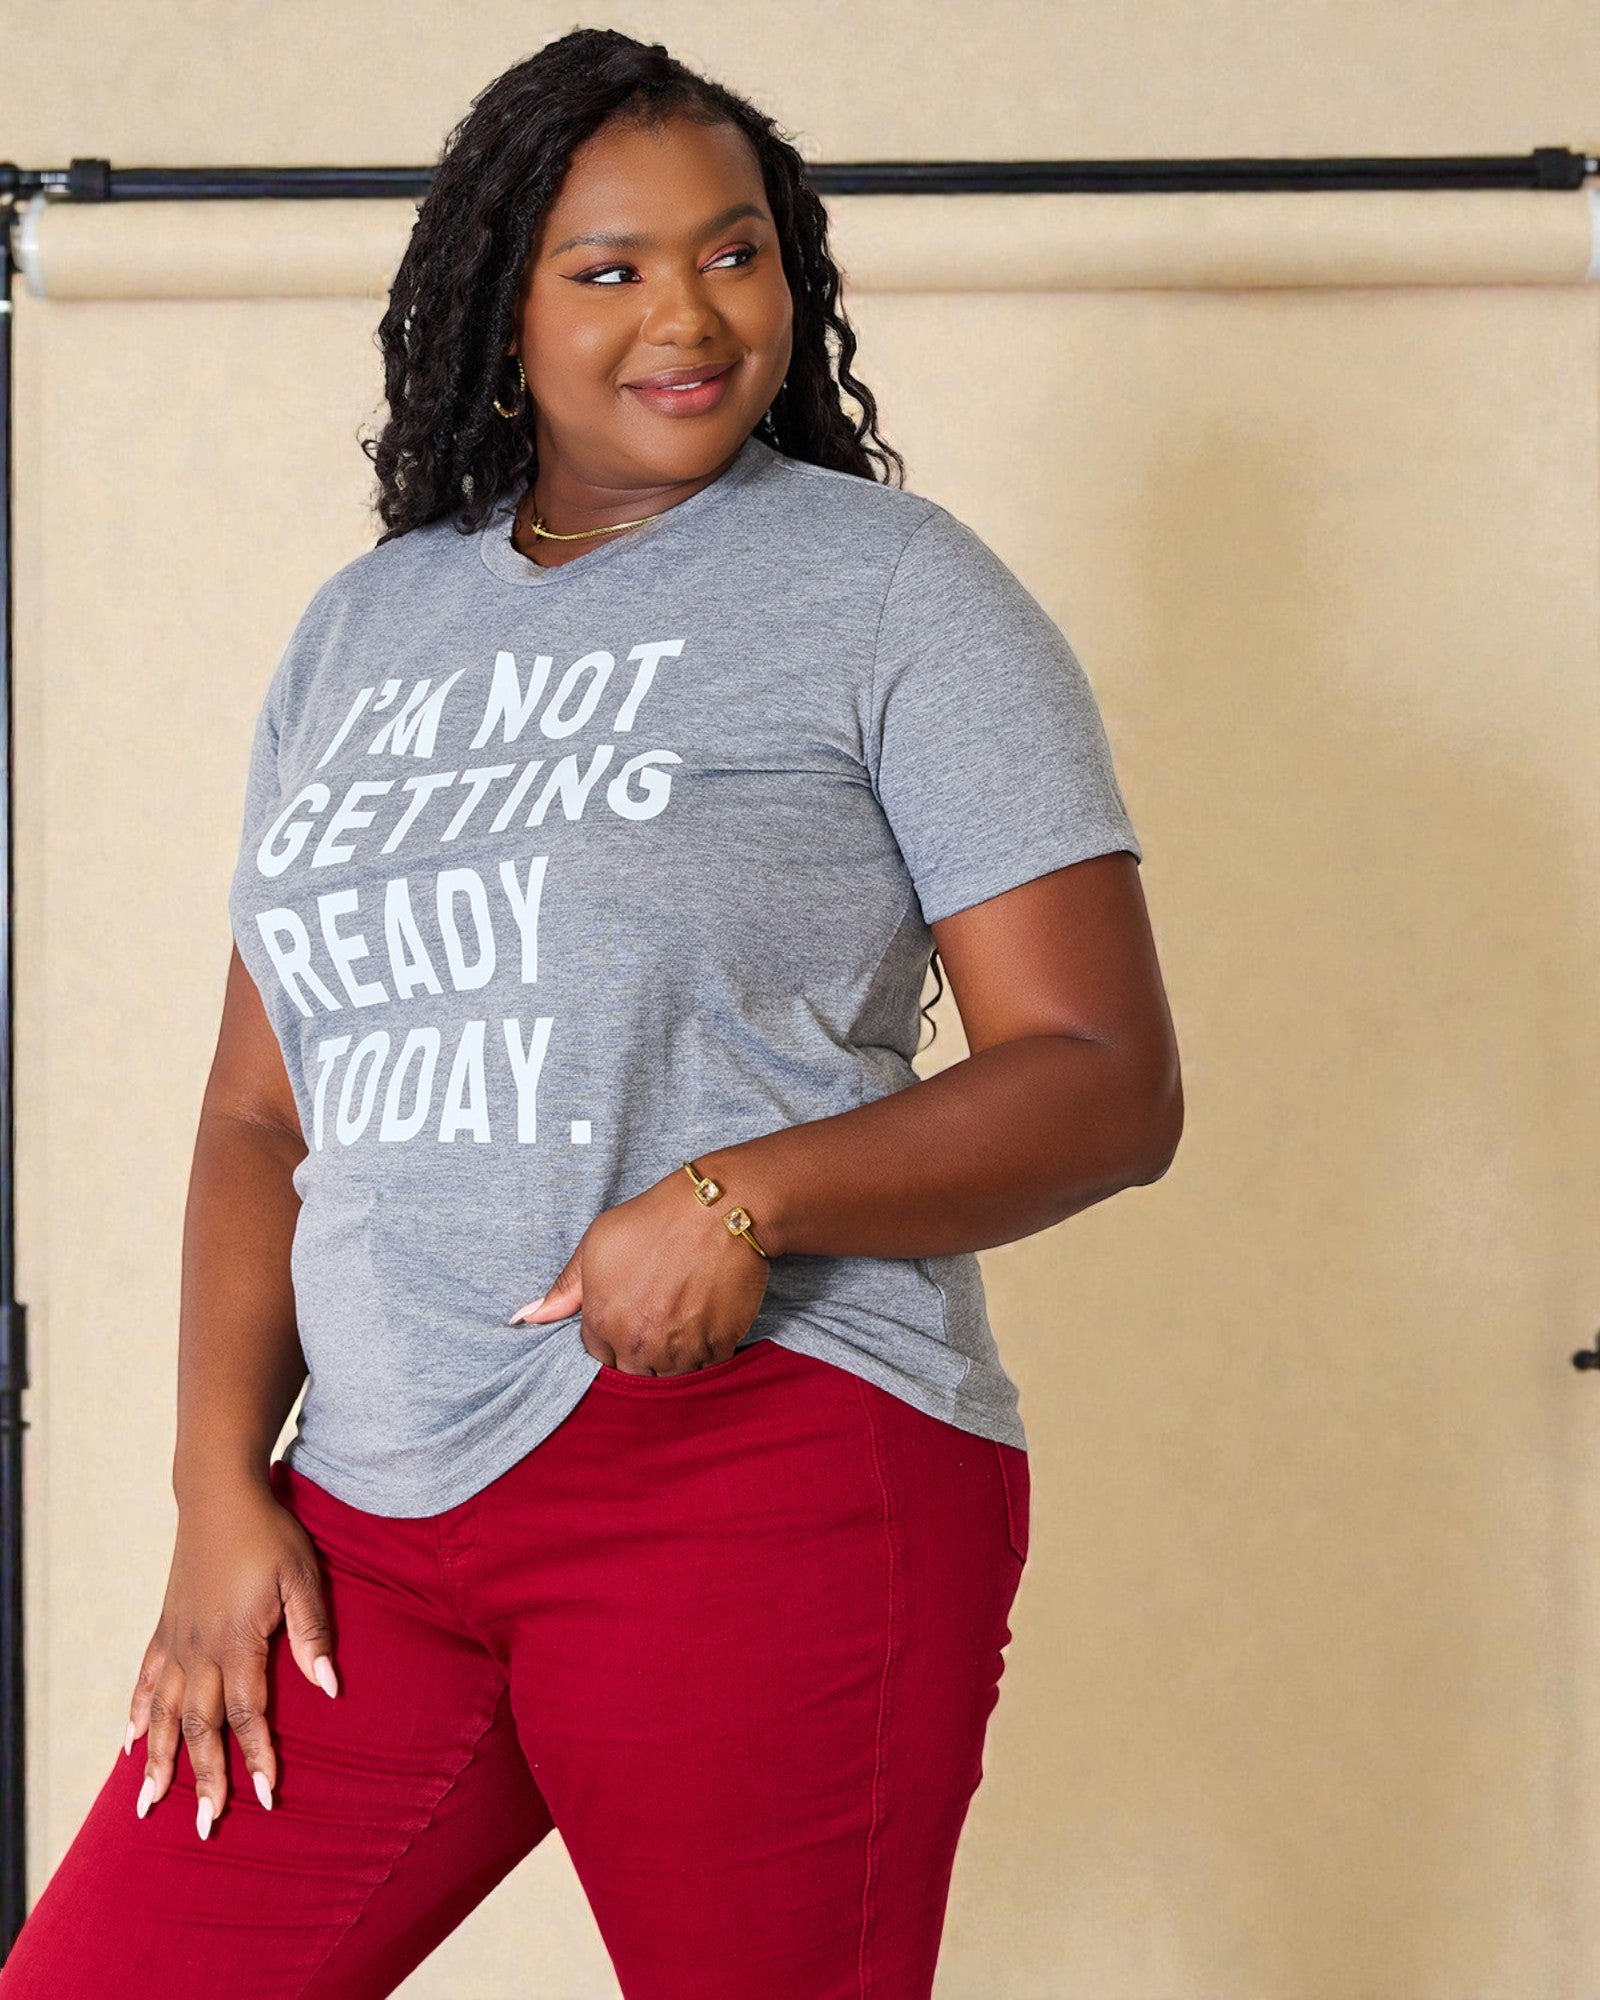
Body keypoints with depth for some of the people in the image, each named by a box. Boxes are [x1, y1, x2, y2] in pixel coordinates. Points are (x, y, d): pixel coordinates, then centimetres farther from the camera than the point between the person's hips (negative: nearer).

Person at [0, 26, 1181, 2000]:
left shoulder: (889, 584, 1)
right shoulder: (359, 631, 16)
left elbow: (1107, 1080, -5)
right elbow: (261, 1117, 17)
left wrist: (743, 1195, -19)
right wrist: (222, 1487, 4)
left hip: (759, 1475, -4)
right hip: (376, 1501, 5)